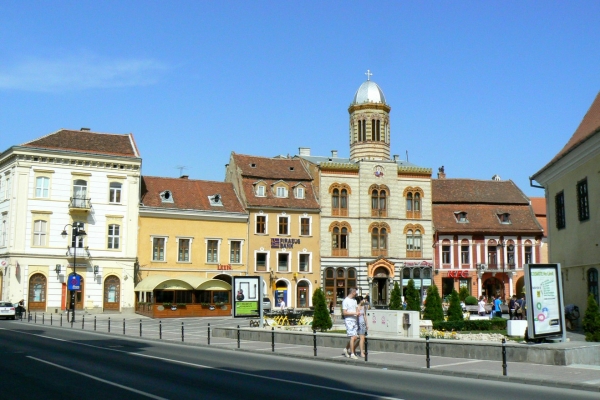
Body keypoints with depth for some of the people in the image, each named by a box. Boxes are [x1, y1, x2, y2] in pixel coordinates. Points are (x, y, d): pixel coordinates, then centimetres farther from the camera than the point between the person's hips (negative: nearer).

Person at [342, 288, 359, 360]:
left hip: (355, 320, 8)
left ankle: (346, 349, 25)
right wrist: (354, 313, -18)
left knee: (355, 337, 6)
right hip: (349, 321, -8)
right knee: (352, 337, -10)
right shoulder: (345, 301, -10)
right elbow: (344, 312, -14)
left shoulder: (354, 300, 16)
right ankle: (352, 354, -5)